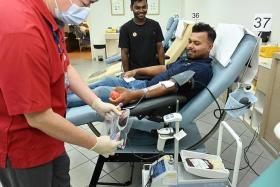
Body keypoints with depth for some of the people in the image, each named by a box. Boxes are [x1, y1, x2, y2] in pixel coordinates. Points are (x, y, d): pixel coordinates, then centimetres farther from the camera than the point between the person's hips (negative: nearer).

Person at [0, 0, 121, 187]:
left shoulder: (50, 18, -4)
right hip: (22, 145, -8)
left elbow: (65, 68, 6)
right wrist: (95, 144, -17)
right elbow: (39, 117, -29)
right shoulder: (21, 30, -34)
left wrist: (97, 103, -1)